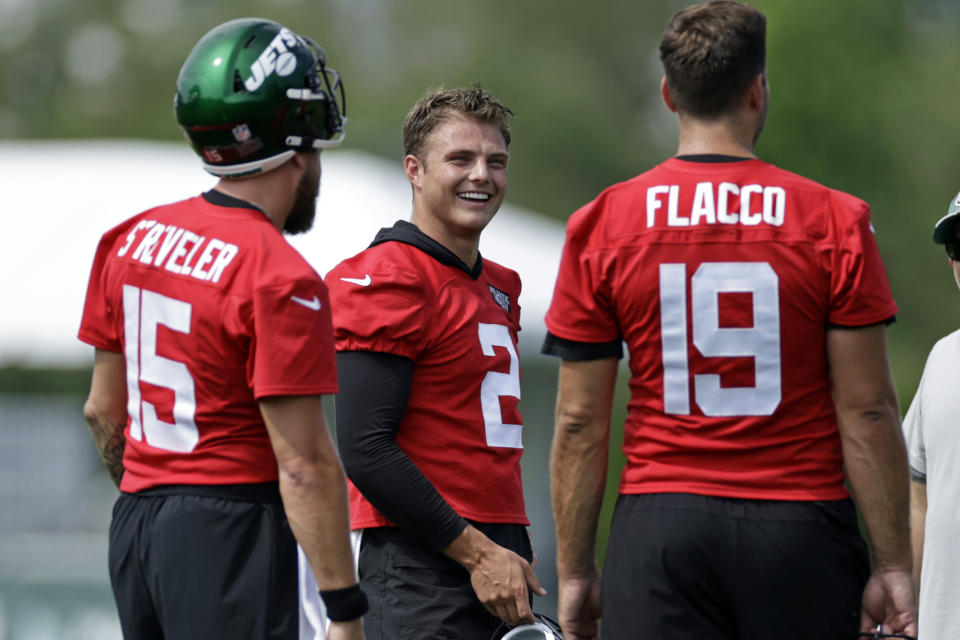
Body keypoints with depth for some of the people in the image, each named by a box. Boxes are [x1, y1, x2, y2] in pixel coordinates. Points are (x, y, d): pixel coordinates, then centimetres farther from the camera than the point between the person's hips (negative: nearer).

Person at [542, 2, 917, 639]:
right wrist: (893, 566, 1)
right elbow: (868, 412, -4)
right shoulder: (835, 222, -2)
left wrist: (575, 571, 9)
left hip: (660, 526, 1)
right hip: (802, 533, -1)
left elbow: (580, 421, 2)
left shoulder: (602, 227, 2)